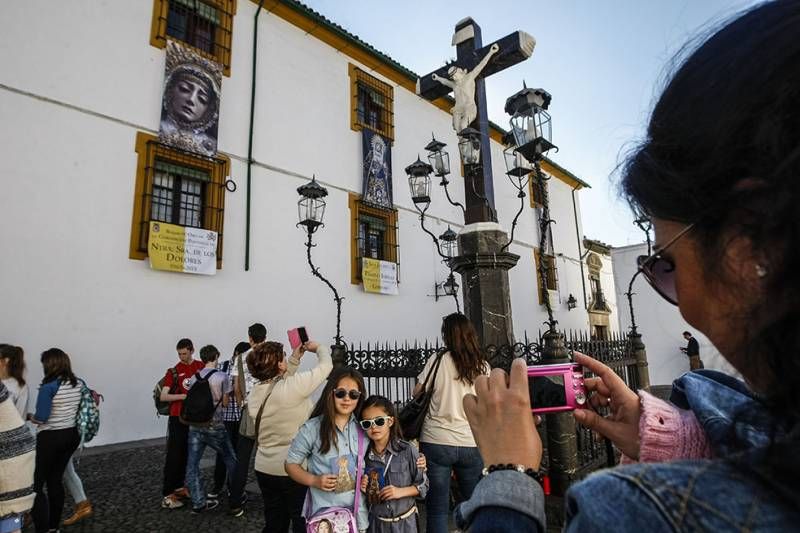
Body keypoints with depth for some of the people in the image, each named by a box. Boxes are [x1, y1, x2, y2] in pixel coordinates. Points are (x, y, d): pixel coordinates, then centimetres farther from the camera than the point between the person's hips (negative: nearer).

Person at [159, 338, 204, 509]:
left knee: (187, 454, 12)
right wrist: (184, 396, -20)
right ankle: (167, 495, 4)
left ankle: (179, 487, 27)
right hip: (178, 418, -3)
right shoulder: (174, 371, -4)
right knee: (174, 455, -2)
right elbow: (163, 396, -9)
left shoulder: (201, 367, 1)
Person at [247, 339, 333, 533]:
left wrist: (295, 359, 14)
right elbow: (326, 366, -16)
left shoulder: (254, 393, -3)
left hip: (264, 469, 7)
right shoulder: (292, 387, -24)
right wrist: (318, 347, 4)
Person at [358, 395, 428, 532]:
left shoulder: (407, 450, -15)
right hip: (376, 521, 2)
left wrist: (401, 491, -20)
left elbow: (423, 485, -7)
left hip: (404, 521, -2)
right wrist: (364, 488, -11)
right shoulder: (364, 454, -6)